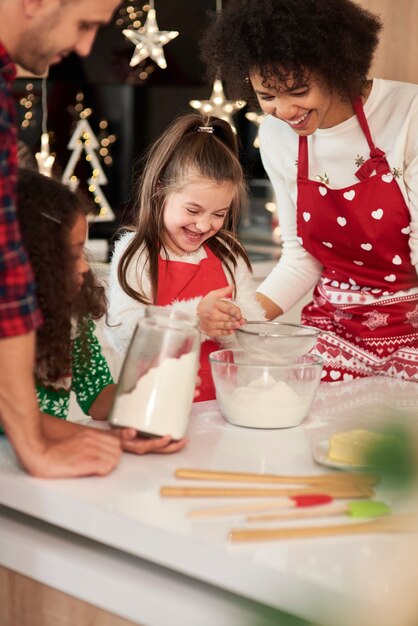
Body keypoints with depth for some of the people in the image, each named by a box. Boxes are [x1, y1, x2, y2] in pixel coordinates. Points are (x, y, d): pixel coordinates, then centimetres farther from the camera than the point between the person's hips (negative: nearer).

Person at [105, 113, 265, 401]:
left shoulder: (228, 254, 13)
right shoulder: (133, 254, -1)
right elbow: (122, 333, -14)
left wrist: (230, 324, -14)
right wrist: (193, 318, -24)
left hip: (223, 396, 6)